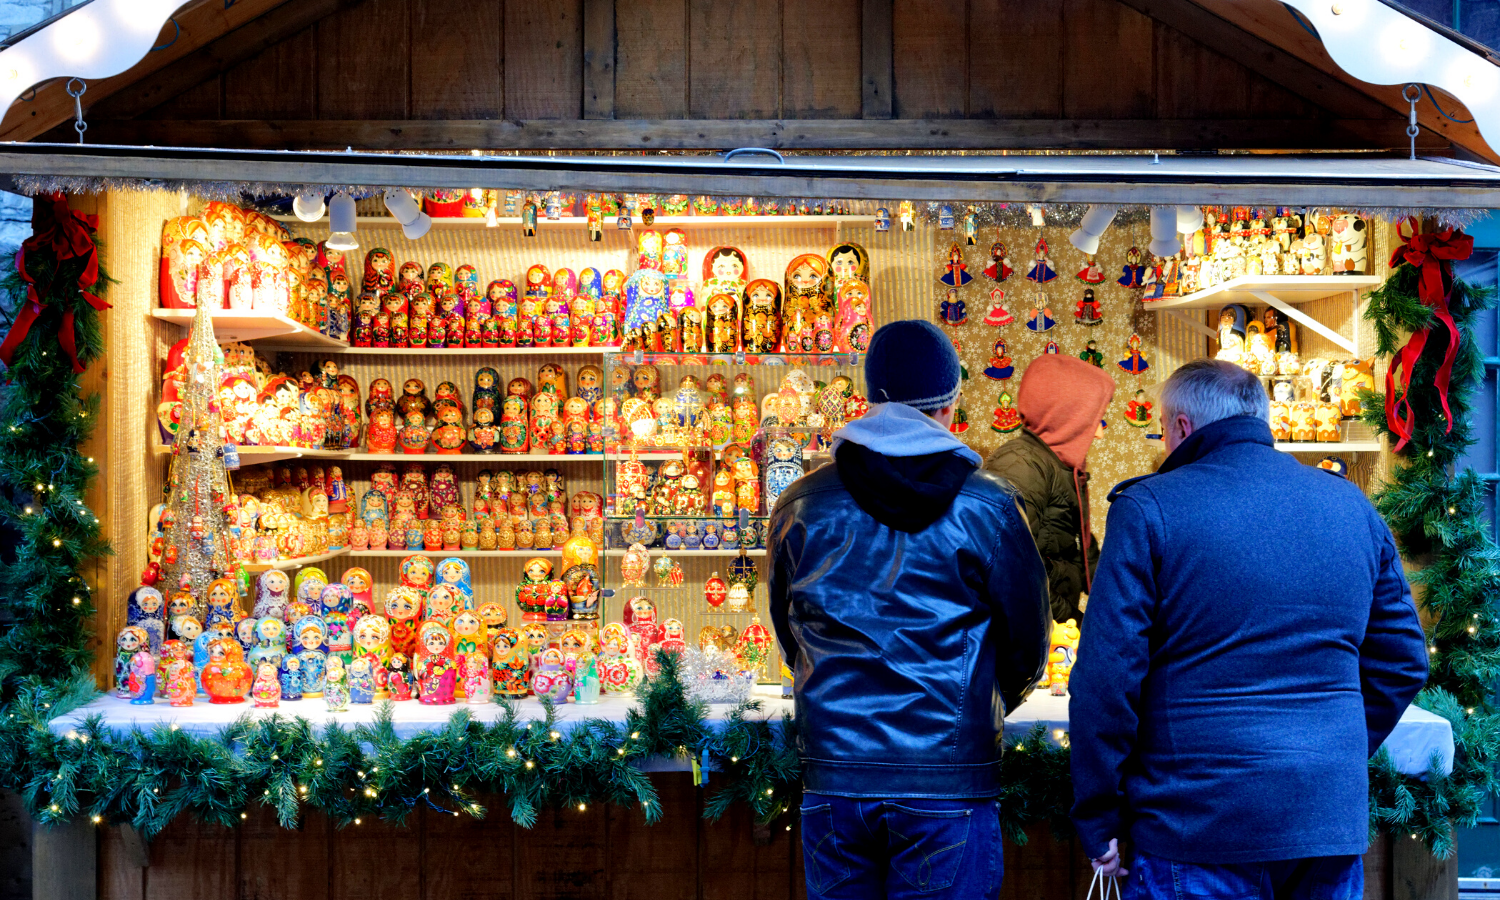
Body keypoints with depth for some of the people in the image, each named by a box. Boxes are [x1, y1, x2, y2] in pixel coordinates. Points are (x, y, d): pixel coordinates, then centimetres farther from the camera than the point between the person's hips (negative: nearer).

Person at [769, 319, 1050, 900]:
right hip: (948, 784, -2)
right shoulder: (988, 506, -5)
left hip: (832, 779, 3)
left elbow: (791, 640, 10)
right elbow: (1028, 647, 2)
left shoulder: (799, 505, 2)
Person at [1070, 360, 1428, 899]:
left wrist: (1099, 823, -5)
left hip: (1198, 828, -5)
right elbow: (1403, 661, 12)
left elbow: (1106, 677, -12)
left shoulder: (1149, 509, -8)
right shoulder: (1352, 506, 8)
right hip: (1333, 822, 5)